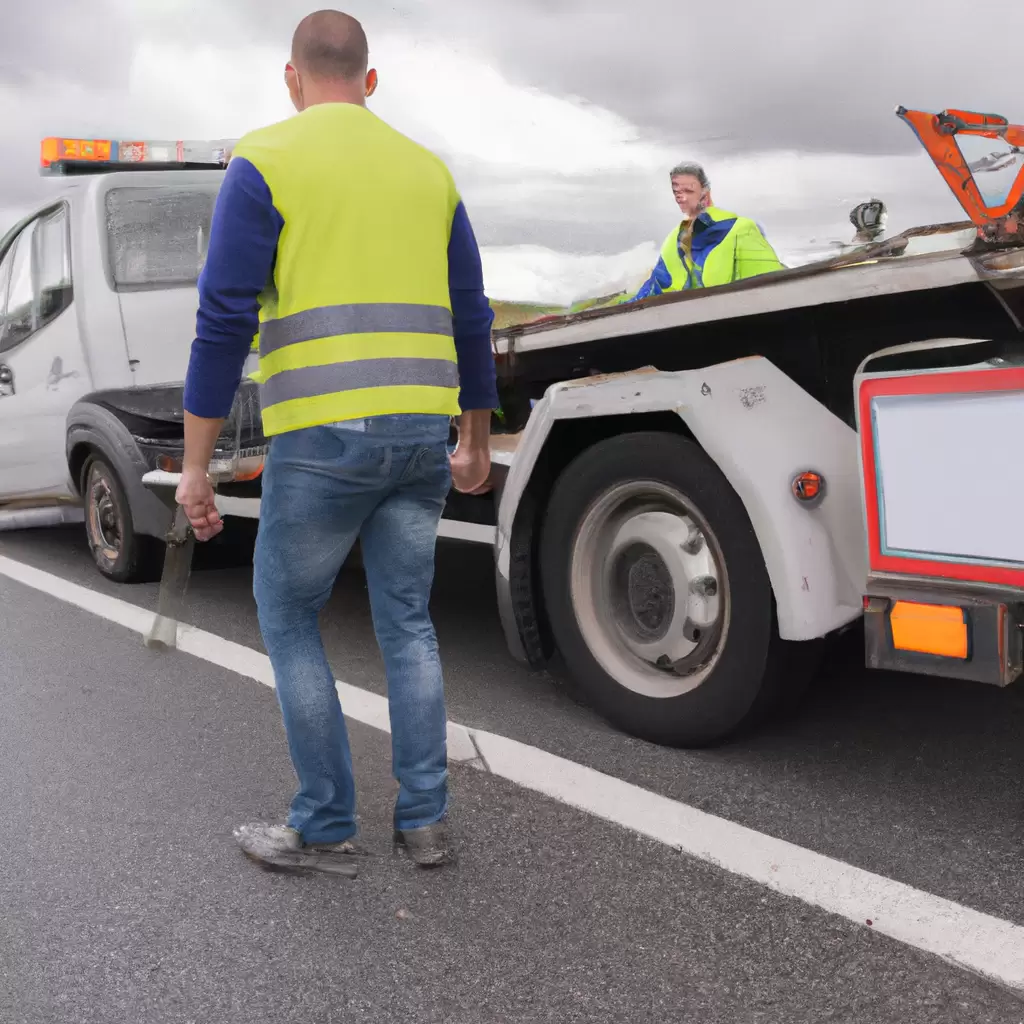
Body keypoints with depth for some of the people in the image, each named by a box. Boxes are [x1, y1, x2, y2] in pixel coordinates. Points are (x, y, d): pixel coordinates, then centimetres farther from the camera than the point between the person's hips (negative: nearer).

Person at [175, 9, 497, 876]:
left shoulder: (265, 161, 0)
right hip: (421, 433, 5)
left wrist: (195, 465, -4)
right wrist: (477, 444, 25)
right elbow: (471, 323, 16)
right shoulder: (428, 172, 15)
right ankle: (424, 821, 20)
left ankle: (325, 831, 16)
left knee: (289, 618, 11)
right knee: (407, 623, 14)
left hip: (322, 438, -5)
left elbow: (225, 319, -8)